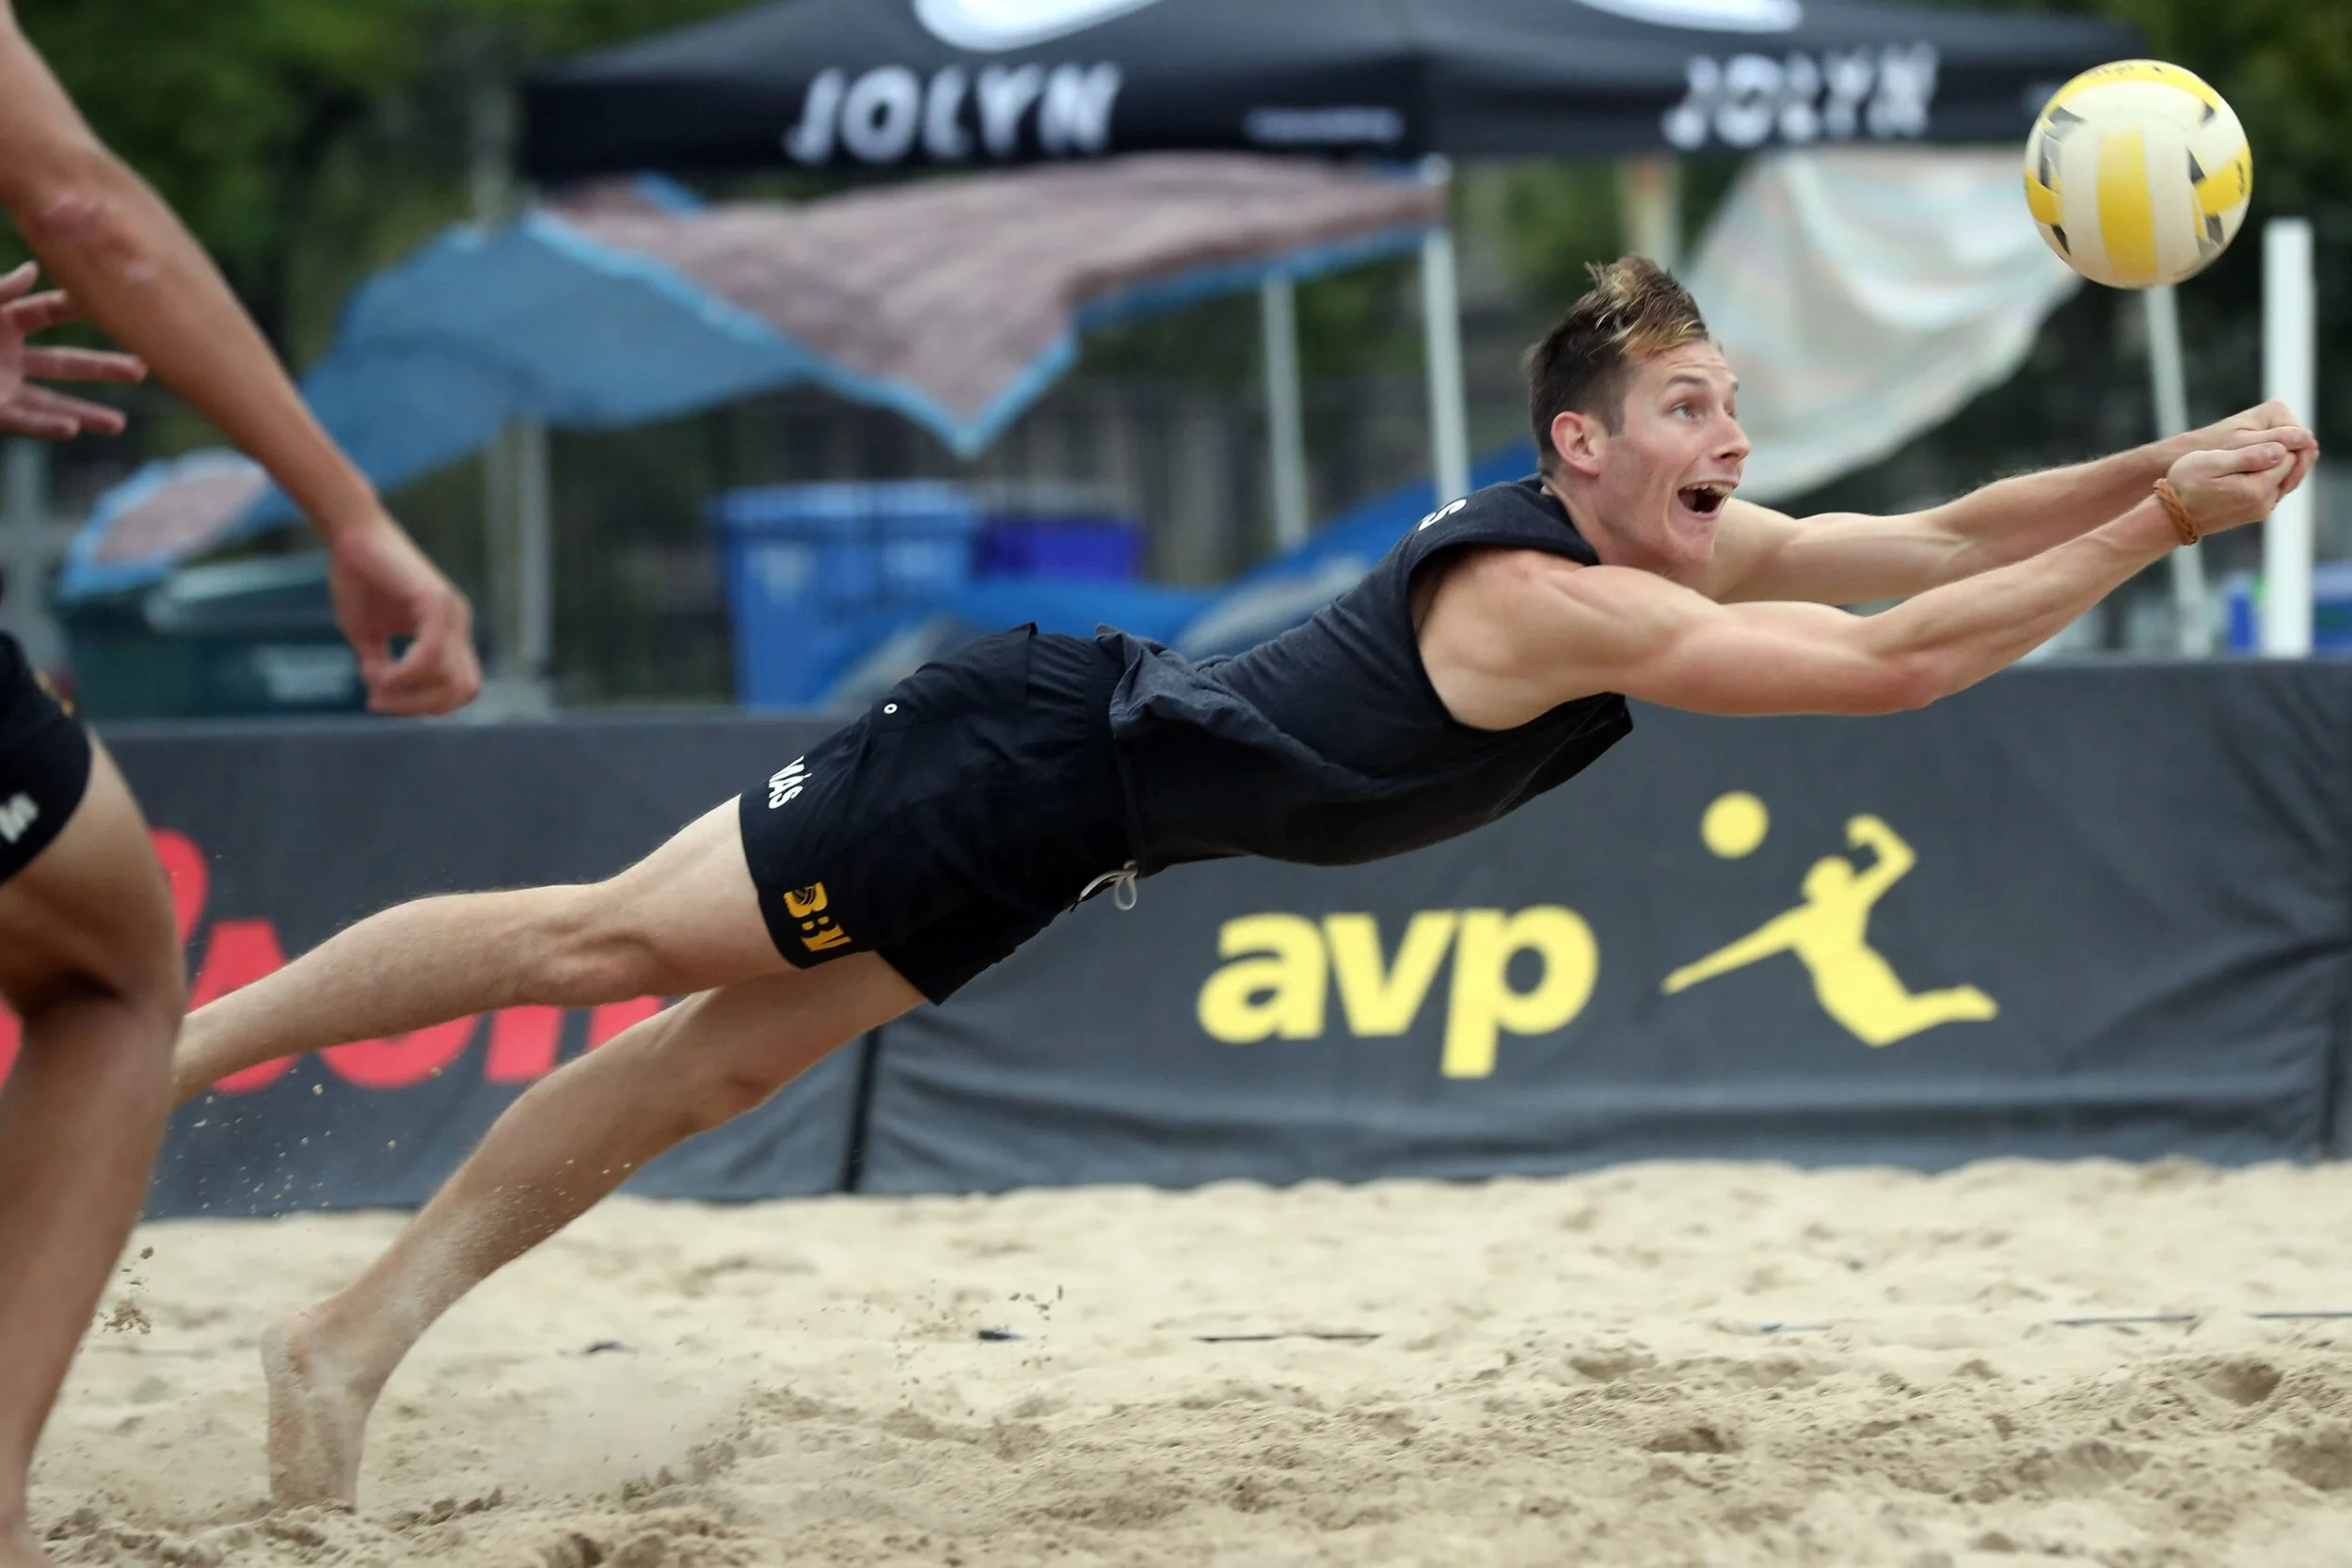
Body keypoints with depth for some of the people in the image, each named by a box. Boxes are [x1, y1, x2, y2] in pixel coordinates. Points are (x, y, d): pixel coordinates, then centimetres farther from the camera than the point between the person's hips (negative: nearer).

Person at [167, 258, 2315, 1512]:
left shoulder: (1675, 545, 1)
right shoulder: (1553, 602, -26)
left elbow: (1927, 541, 2)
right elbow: (1896, 664, -30)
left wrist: (2162, 471, -9)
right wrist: (2165, 527, -27)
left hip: (1077, 801, 9)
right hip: (1043, 755, -9)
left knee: (714, 1059, 8)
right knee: (610, 938, -7)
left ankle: (353, 1342, 11)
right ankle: (150, 1047, 0)